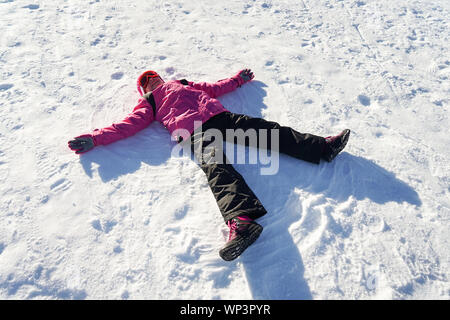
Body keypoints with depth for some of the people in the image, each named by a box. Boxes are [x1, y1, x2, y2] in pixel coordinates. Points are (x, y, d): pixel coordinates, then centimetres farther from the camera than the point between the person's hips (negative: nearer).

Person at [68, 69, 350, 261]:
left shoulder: (182, 83, 37)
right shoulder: (148, 104, 25)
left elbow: (215, 88, 40)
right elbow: (128, 125, 14)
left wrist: (238, 79, 45)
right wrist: (95, 138, 4)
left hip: (220, 116, 5)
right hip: (195, 132, -5)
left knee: (267, 129, -11)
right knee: (217, 167, -32)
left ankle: (322, 147, -13)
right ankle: (242, 220, -55)